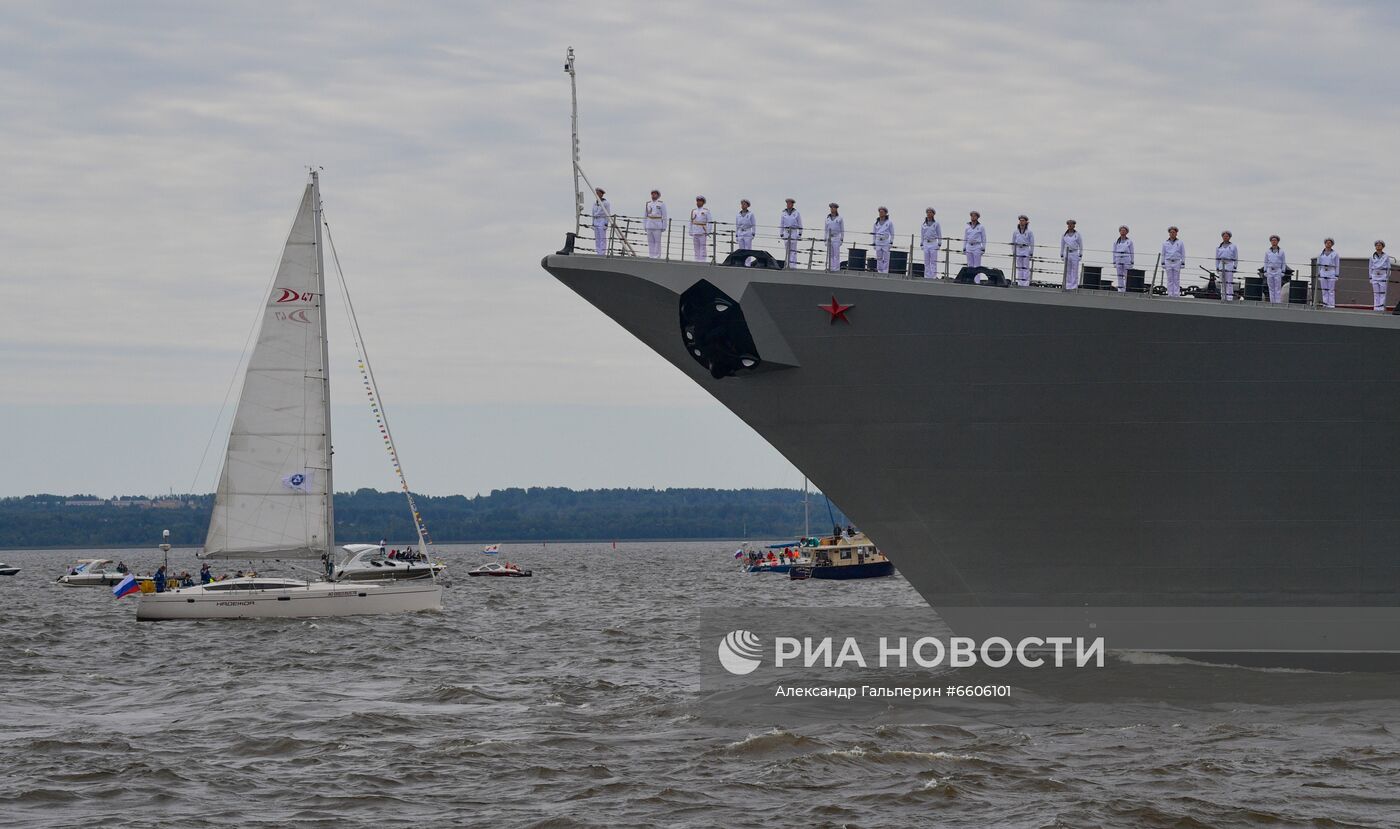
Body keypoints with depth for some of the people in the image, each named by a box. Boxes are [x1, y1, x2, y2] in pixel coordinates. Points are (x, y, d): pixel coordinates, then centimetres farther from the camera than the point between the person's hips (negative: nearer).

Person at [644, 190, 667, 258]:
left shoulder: (661, 204, 0)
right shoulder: (648, 204, 11)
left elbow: (664, 216, -2)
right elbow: (645, 215, 14)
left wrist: (664, 227, -7)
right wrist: (644, 226, 8)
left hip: (657, 226, -4)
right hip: (649, 226, 4)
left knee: (657, 241, -5)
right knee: (650, 242, 3)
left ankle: (657, 257, -4)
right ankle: (651, 256, 6)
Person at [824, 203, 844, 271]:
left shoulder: (839, 219, 1)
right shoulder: (828, 219, 12)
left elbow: (842, 230, 2)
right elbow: (826, 230, 15)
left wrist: (842, 239, -5)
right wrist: (825, 240, 11)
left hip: (836, 238, -4)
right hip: (829, 238, 4)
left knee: (836, 254, -8)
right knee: (830, 254, 2)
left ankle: (836, 268, -9)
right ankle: (830, 268, 3)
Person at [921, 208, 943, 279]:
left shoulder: (936, 224, 1)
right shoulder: (924, 224, 11)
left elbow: (939, 235, 2)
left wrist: (939, 244, -5)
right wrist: (921, 244, 10)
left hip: (933, 243, -4)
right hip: (926, 243, 4)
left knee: (933, 261, -6)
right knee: (926, 262, 3)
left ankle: (933, 276, -7)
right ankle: (927, 276, 6)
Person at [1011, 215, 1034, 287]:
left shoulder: (1029, 232, 1)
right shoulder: (1015, 232, 10)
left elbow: (1032, 243, 2)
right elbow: (1013, 243, 15)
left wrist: (1031, 253, -3)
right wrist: (1013, 253, 10)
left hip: (1026, 251, -3)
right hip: (1018, 250, 3)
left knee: (1026, 267, -6)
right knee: (1019, 267, 4)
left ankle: (1026, 283, -7)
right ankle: (1020, 283, 8)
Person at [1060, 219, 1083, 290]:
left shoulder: (1077, 234, 0)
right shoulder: (1064, 235, 6)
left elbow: (1081, 245, 2)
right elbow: (1062, 245, 12)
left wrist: (1080, 255, -4)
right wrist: (1061, 255, 9)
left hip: (1075, 253, -2)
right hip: (1067, 253, 2)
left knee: (1075, 270, -5)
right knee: (1068, 271, 2)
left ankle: (1074, 286, -4)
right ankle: (1068, 286, 5)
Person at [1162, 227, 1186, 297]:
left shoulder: (1180, 243, 7)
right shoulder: (1165, 243, 10)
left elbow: (1183, 254, 7)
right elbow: (1163, 254, 12)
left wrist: (1183, 263, 0)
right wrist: (1163, 263, 6)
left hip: (1177, 262, -1)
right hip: (1168, 262, 1)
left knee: (1176, 280, -2)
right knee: (1170, 280, 1)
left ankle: (1176, 295, -2)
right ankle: (1170, 294, 3)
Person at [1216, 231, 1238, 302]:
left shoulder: (1233, 247, 5)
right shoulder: (1219, 247, 14)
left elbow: (1236, 257, 5)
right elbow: (1217, 257, 14)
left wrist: (1235, 266, -4)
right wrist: (1217, 267, 9)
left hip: (1229, 265, -3)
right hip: (1221, 265, 3)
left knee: (1229, 282, -8)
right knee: (1222, 282, 3)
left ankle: (1229, 297, -9)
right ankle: (1223, 297, 5)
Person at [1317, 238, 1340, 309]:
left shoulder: (1335, 254, 2)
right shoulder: (1321, 254, 10)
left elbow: (1337, 265, 2)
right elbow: (1319, 265, 12)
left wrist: (1337, 275, -5)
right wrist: (1318, 275, 6)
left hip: (1331, 273, -3)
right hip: (1323, 273, 3)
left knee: (1331, 290, -6)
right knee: (1324, 290, 0)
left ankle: (1331, 305, -6)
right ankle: (1325, 304, 2)